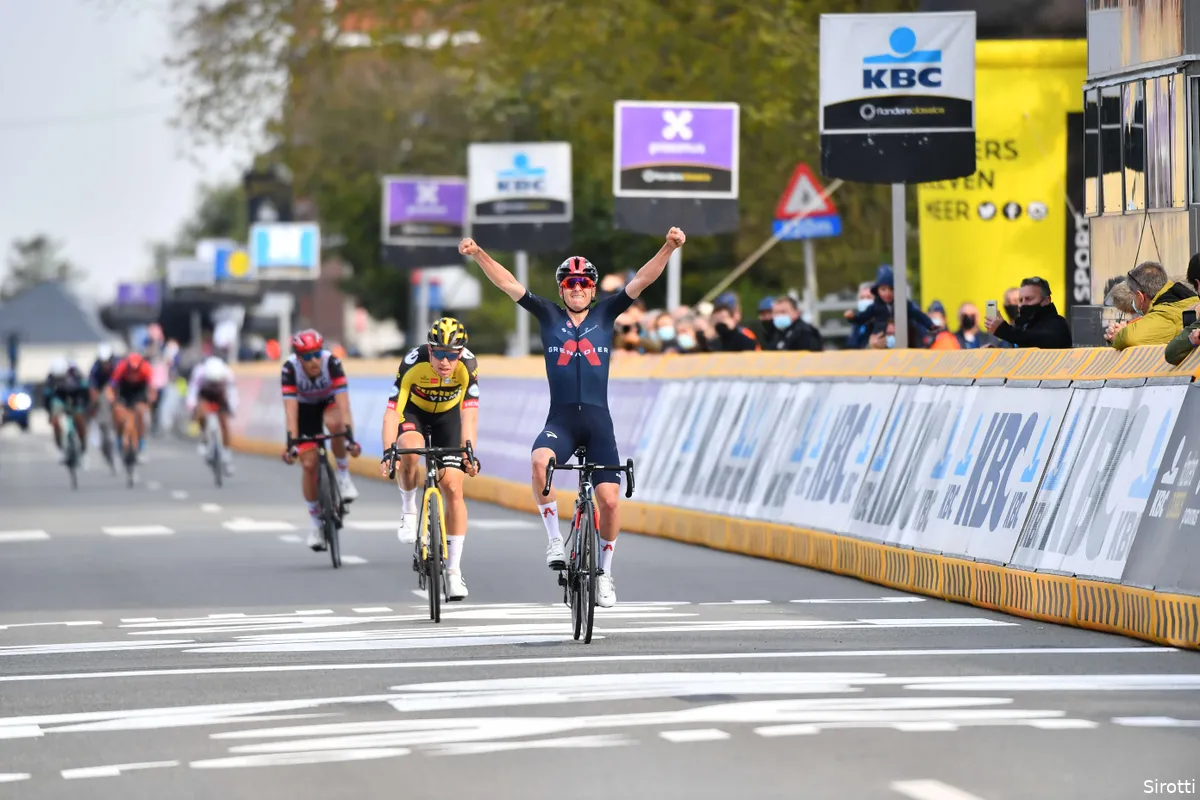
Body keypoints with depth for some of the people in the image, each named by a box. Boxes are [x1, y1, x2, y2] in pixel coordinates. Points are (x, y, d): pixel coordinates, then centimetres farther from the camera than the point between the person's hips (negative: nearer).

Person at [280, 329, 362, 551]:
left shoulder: (332, 363, -34)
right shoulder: (290, 369, -32)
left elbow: (343, 404, -39)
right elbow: (290, 410, -36)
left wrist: (349, 437, -49)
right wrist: (291, 443, -45)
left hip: (330, 401, -1)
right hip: (306, 407, 1)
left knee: (334, 423, -37)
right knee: (309, 464, -9)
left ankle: (343, 474, -13)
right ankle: (316, 522, 8)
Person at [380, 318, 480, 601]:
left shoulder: (468, 365, -31)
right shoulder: (413, 363, -34)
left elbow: (469, 413, -32)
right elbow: (392, 412, -34)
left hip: (448, 415, 1)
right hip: (414, 411, -1)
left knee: (453, 488, -9)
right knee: (409, 452, -35)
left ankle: (454, 570, -3)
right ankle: (408, 510, -7)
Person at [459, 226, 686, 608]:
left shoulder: (605, 314, 9)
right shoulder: (549, 316, 9)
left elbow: (641, 281, -1)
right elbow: (509, 284, 4)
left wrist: (669, 247, -14)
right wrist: (478, 254, -7)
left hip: (598, 421, 1)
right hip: (560, 419, -1)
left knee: (609, 499, -7)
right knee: (540, 462, -33)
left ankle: (604, 572, 15)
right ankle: (554, 540, -16)